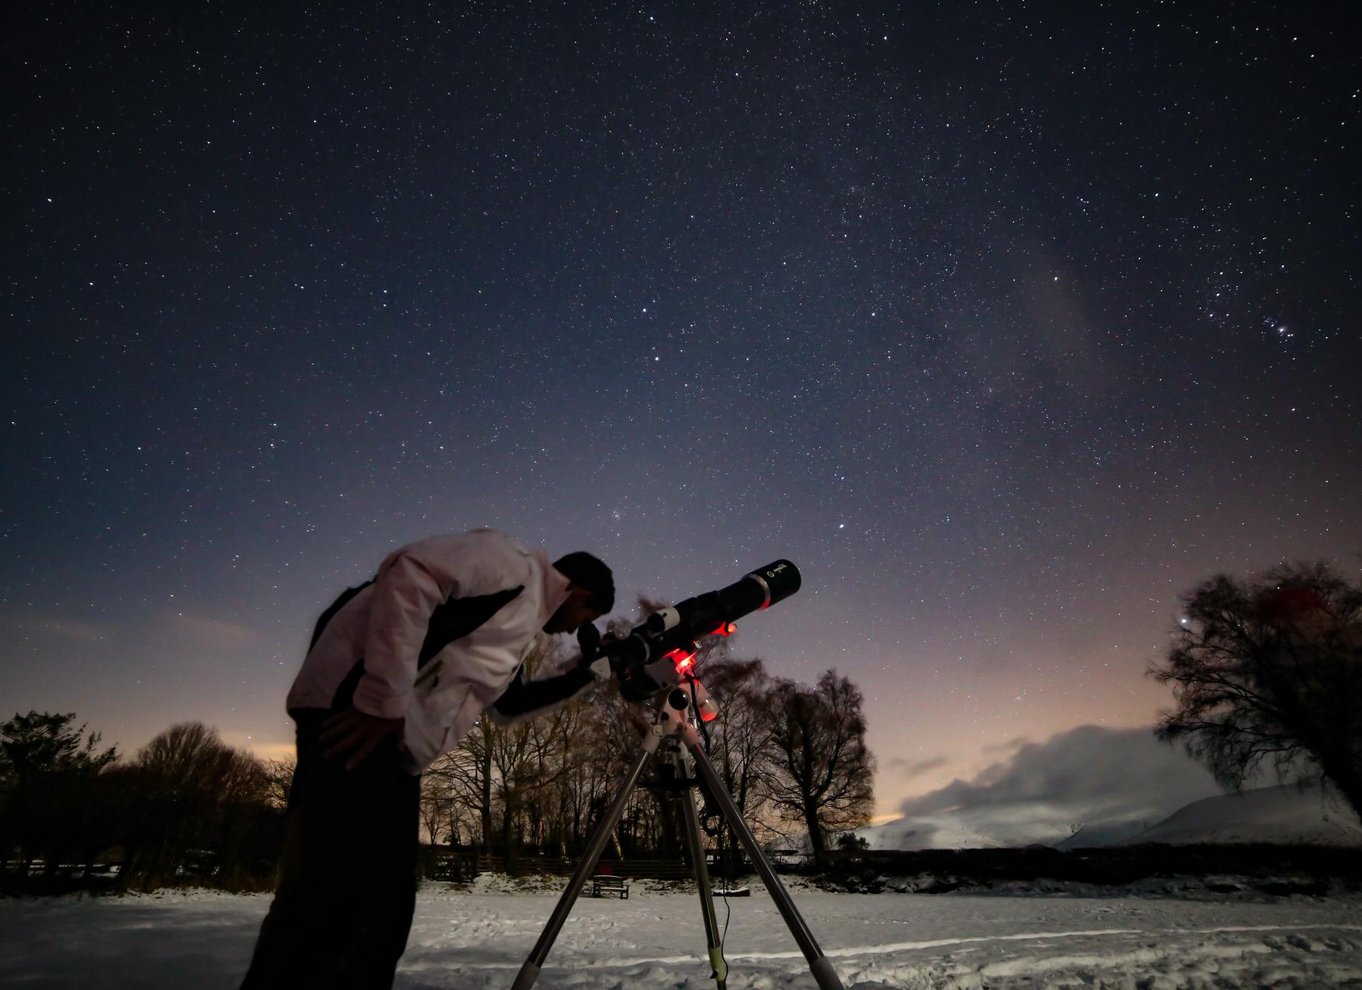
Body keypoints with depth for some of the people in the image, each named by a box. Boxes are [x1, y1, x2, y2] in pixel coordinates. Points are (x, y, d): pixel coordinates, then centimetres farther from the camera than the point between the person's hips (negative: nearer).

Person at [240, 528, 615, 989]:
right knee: (334, 894, -15)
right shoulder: (512, 563, -5)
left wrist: (587, 673, 28)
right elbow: (410, 574, -21)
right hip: (356, 713, -10)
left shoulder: (523, 616, 25)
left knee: (386, 905, 9)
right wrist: (383, 700, -21)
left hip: (396, 744, 10)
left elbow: (506, 703, 34)